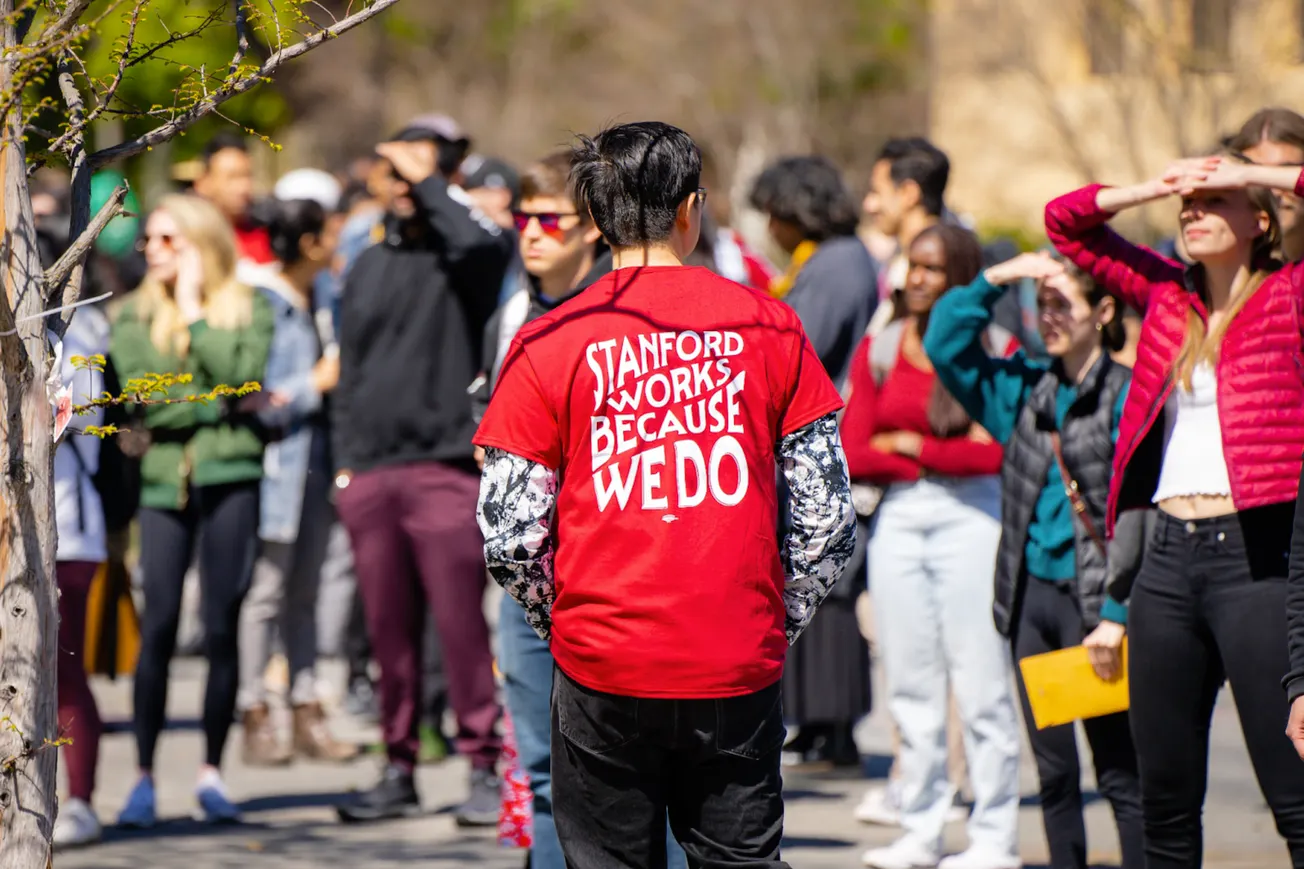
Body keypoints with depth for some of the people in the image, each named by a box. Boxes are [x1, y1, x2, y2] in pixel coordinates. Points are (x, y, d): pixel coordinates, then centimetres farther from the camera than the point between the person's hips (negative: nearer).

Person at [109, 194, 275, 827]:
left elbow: (240, 373, -10)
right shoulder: (133, 316, 10)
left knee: (221, 627, 0)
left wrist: (195, 315, -5)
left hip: (230, 478, -1)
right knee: (158, 627, -6)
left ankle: (212, 771, 9)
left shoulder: (247, 309, 7)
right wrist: (210, 403, -7)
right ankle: (145, 777, -1)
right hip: (164, 481, 1)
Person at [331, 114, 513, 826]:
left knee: (461, 625, -7)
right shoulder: (369, 266, 18)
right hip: (369, 473, 6)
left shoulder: (465, 253, 0)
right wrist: (344, 456, 14)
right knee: (389, 631, 7)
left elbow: (479, 241, -26)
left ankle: (484, 767, -1)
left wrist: (427, 182, -14)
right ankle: (398, 771, 14)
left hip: (444, 467, -5)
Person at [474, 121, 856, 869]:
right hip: (739, 669, 1)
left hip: (605, 670, -1)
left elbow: (508, 536, -5)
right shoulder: (767, 326, 1)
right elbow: (829, 517, 0)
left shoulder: (550, 343, -3)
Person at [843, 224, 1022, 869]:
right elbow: (854, 455, 3)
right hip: (897, 518, 4)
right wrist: (950, 453, -4)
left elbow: (993, 453, -10)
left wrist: (909, 444, -3)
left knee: (980, 685, -5)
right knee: (910, 684, 6)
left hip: (971, 517, -4)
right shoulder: (878, 351, 10)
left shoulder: (996, 351, 0)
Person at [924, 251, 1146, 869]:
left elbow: (1135, 512, -12)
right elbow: (945, 345, 10)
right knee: (1053, 771, 11)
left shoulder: (1127, 395, -7)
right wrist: (994, 280, -2)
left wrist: (1115, 615, -17)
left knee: (1119, 771, -6)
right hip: (1031, 593, 6)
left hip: (1093, 598, -6)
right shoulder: (1026, 389, 11)